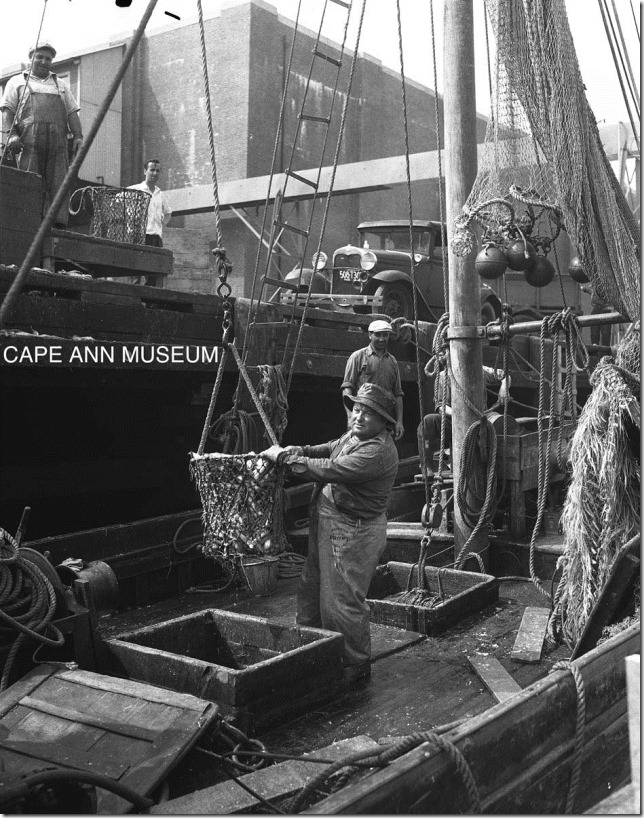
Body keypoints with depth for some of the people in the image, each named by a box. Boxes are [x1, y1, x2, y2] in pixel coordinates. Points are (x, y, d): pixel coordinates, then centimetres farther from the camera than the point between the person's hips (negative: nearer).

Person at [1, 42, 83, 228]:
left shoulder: (61, 84, 31)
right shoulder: (18, 81, 22)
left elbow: (72, 112, 21)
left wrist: (78, 136, 3)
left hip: (58, 138, 2)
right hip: (29, 137, -2)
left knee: (59, 182, -13)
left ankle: (58, 223, -21)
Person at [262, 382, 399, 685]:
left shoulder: (378, 451, -25)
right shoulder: (353, 435, 8)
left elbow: (330, 470, -28)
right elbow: (328, 450, 22)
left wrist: (285, 457, -19)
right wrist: (298, 450, 1)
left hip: (353, 532, -10)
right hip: (325, 522, 10)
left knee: (343, 602, 0)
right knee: (311, 589, 20)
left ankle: (357, 665, 18)